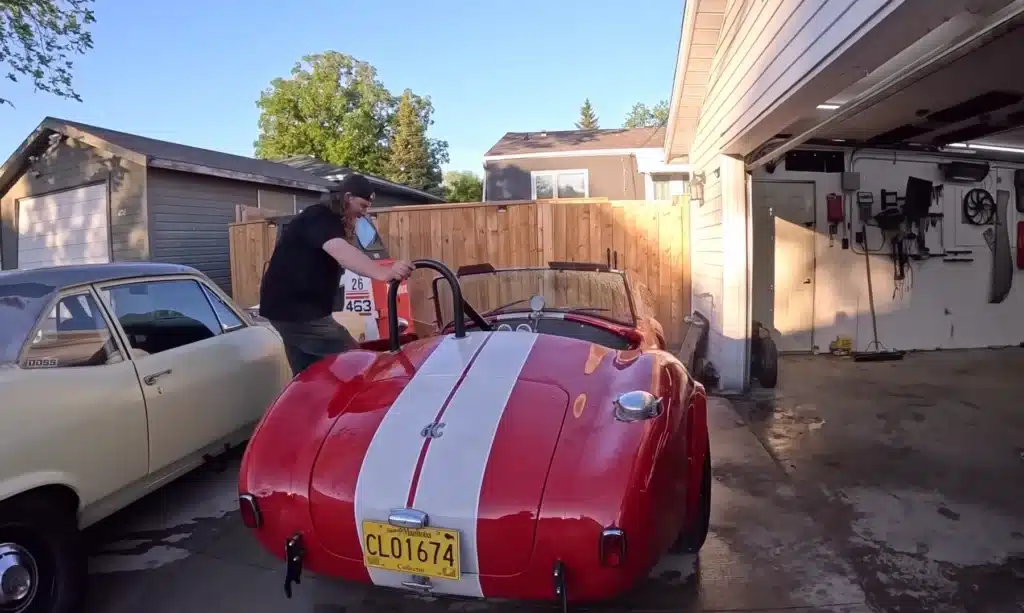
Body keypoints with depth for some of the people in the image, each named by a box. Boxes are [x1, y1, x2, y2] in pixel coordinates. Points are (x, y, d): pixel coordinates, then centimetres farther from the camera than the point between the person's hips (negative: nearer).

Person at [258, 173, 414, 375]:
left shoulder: (328, 220, 16)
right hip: (295, 308, -11)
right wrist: (383, 273, -52)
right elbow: (341, 252, -37)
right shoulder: (319, 217, -18)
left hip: (300, 307, 11)